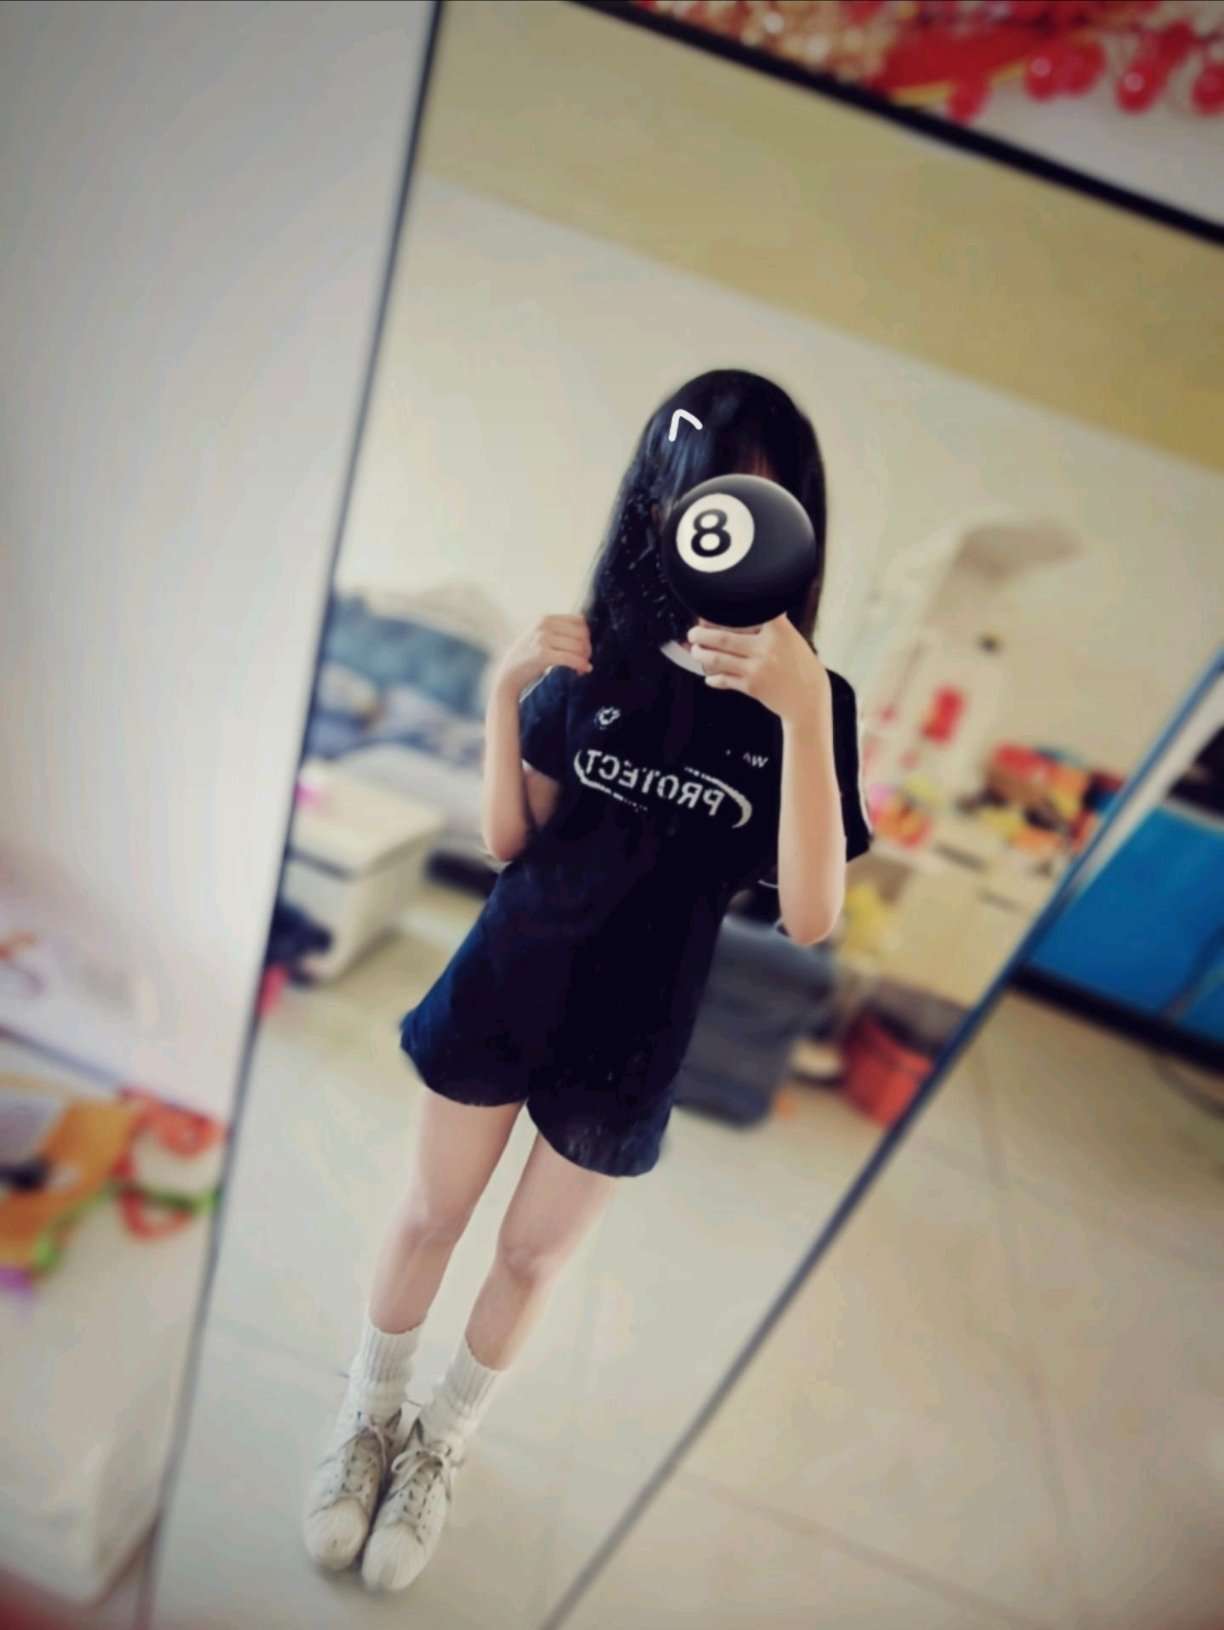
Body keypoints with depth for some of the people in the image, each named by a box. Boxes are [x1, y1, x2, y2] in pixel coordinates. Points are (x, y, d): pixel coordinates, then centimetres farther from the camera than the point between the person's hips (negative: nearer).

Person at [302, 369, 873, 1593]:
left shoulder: (808, 701, -12)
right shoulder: (597, 652, -9)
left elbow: (810, 916, -24)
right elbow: (508, 840, -5)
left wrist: (801, 711, -34)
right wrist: (505, 691, -19)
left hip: (631, 1040, 0)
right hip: (503, 987, 1)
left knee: (532, 1255, 19)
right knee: (430, 1218, 18)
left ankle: (438, 1449, 49)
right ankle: (366, 1421, 48)